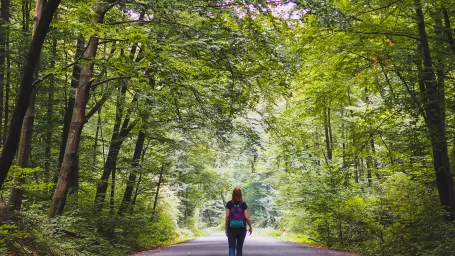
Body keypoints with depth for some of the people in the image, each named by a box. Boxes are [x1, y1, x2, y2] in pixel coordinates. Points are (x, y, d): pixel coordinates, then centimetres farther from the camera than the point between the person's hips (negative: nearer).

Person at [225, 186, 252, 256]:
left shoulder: (229, 204, -3)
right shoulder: (243, 204, -4)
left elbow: (227, 216, -5)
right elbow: (247, 217, -6)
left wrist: (226, 228, 3)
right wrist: (250, 227, 6)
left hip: (231, 228, 0)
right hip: (242, 228, 1)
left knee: (231, 247, 0)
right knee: (239, 247, 13)